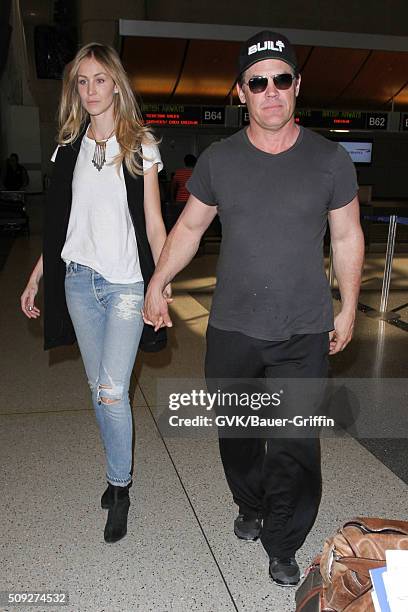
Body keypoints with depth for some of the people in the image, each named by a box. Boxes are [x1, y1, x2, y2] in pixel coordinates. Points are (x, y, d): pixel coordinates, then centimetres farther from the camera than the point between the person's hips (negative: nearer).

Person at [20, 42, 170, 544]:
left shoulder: (140, 146, 0)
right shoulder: (69, 148, 10)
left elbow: (154, 224, -3)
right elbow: (60, 224, 13)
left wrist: (163, 283, -12)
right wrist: (35, 278, 10)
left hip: (126, 282, -4)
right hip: (79, 280, 4)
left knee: (112, 391, -7)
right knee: (98, 386, 11)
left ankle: (119, 488, 14)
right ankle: (118, 475, 29)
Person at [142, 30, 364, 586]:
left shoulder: (330, 160, -3)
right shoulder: (218, 160, 0)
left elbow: (348, 237, 5)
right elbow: (189, 227, 9)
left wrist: (348, 308, 6)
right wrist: (157, 284, 5)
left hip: (305, 333, -1)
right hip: (232, 330, 2)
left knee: (296, 446, 2)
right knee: (237, 433, 17)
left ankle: (282, 546, 26)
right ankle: (251, 507, 45)